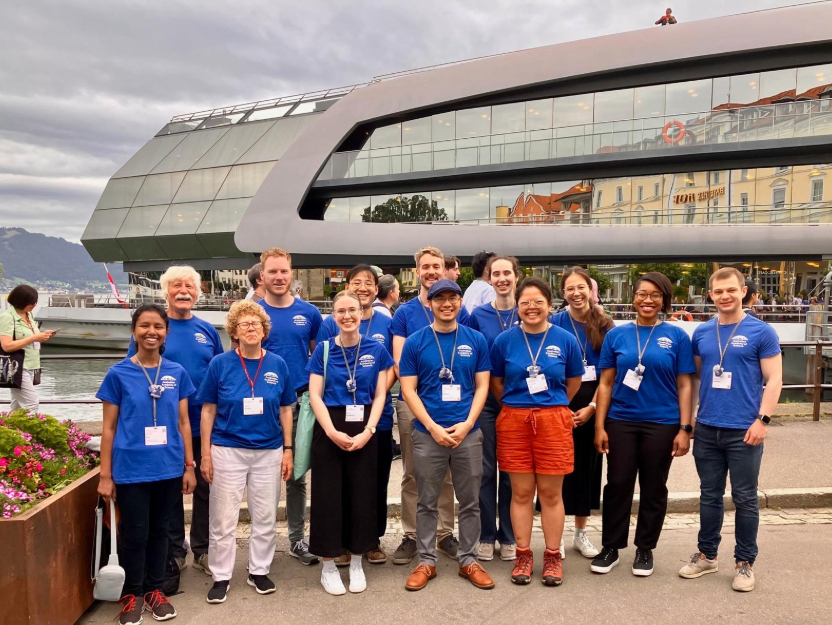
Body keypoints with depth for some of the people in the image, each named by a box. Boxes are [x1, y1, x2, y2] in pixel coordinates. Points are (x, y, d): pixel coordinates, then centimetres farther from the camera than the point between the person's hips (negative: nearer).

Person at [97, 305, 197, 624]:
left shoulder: (177, 373, 2)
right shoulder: (118, 374, -4)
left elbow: (183, 423, 7)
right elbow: (109, 428, -2)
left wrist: (189, 466, 5)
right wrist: (105, 475, -4)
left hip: (169, 468, 2)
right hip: (131, 469, -2)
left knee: (160, 530, 15)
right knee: (134, 534, 8)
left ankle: (154, 590, 31)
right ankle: (132, 594, 27)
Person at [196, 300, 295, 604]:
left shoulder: (278, 364, -1)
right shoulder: (220, 363, -6)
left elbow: (285, 410, 6)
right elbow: (208, 411, -2)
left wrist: (288, 449, 3)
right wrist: (205, 454, -4)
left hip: (269, 452, 2)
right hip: (227, 451, -2)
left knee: (265, 518, 12)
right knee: (223, 520, 7)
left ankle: (259, 571, 30)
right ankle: (221, 577, 22)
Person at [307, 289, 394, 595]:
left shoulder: (376, 349, 0)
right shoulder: (323, 349, -1)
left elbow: (380, 395, 0)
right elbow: (315, 395, -4)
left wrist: (368, 431, -12)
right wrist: (332, 432, -14)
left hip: (364, 430, 1)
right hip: (329, 430, -1)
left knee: (362, 494, 7)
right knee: (328, 495, 3)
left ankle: (356, 563, 24)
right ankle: (328, 566, 18)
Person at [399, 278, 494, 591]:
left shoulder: (476, 340, 4)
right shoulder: (415, 342, -1)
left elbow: (482, 386, 4)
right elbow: (408, 390, -3)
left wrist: (467, 424, -10)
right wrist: (433, 428, -12)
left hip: (468, 433, 1)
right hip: (427, 433, -1)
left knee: (470, 501, 10)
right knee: (428, 502, 9)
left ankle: (468, 560, 25)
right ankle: (426, 561, 22)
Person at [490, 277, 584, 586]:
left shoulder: (565, 340, -1)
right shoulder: (504, 340, -1)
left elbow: (574, 382, 10)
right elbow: (495, 382, 10)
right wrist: (517, 404, 9)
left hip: (553, 421, 0)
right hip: (514, 421, 1)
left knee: (550, 492, 7)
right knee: (521, 492, 7)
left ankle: (553, 556, 20)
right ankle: (523, 555, 20)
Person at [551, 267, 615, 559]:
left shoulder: (605, 325, 1)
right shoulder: (555, 323, -3)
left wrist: (592, 406, -9)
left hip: (591, 405, 2)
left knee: (587, 465, 10)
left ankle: (580, 533, 24)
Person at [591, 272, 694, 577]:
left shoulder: (676, 336, 0)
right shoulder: (616, 334, 2)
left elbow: (684, 386, 0)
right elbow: (606, 383, 3)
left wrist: (684, 429, -5)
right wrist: (599, 426, -2)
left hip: (662, 424, 0)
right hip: (621, 422, 1)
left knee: (653, 488, 11)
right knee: (618, 484, 7)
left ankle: (645, 549, 27)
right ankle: (610, 548, 22)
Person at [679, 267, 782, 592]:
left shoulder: (761, 332, -4)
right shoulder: (701, 333, 7)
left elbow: (774, 380, -5)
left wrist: (762, 420, -13)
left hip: (744, 431, -4)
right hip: (707, 429, 4)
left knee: (745, 498, 7)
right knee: (709, 496, 14)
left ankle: (745, 562, 21)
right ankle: (707, 555, 27)